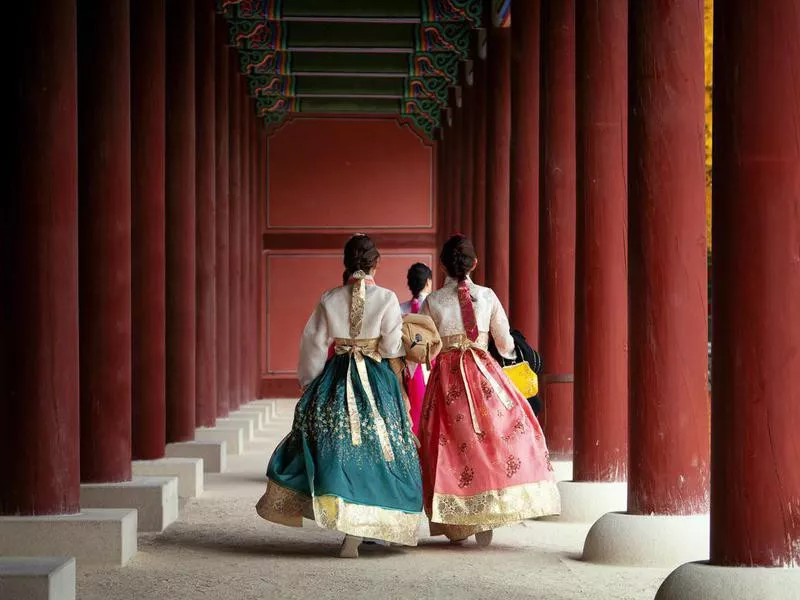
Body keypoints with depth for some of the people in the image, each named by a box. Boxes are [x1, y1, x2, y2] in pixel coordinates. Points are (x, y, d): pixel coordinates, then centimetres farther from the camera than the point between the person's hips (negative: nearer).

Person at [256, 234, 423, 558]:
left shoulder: (330, 299, 3)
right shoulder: (386, 299, -5)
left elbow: (314, 346, 5)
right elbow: (393, 352, -5)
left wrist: (310, 385, 15)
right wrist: (399, 394, 4)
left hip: (336, 379, 2)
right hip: (377, 381, -2)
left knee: (334, 444, 10)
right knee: (371, 449, 1)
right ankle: (356, 532, -5)